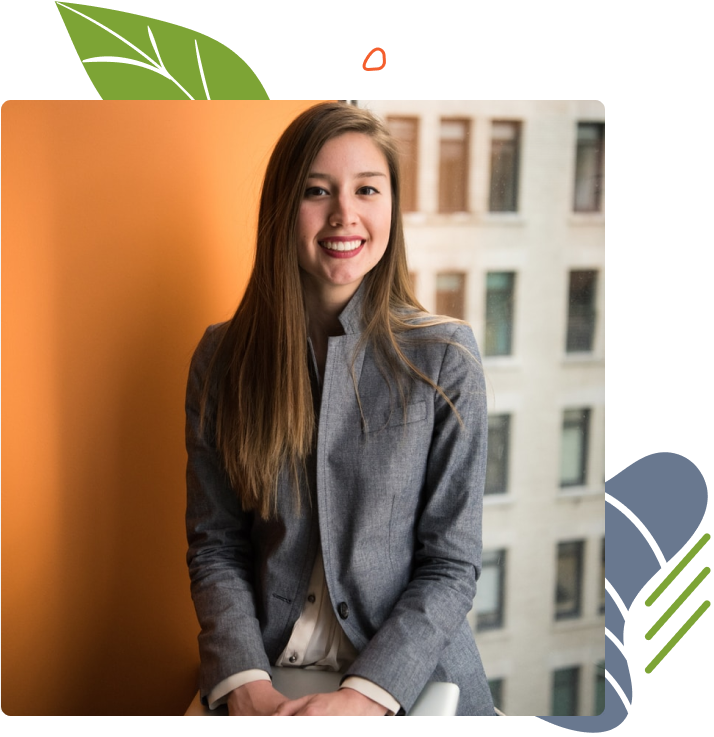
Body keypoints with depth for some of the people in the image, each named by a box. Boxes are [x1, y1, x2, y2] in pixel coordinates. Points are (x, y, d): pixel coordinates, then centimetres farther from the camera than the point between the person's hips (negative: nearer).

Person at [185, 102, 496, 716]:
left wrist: (364, 696, -16)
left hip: (408, 681, -1)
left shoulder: (445, 357, -5)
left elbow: (452, 566, -5)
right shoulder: (222, 358, 1)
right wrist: (246, 686, -13)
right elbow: (215, 547, 2)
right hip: (264, 673, 1)